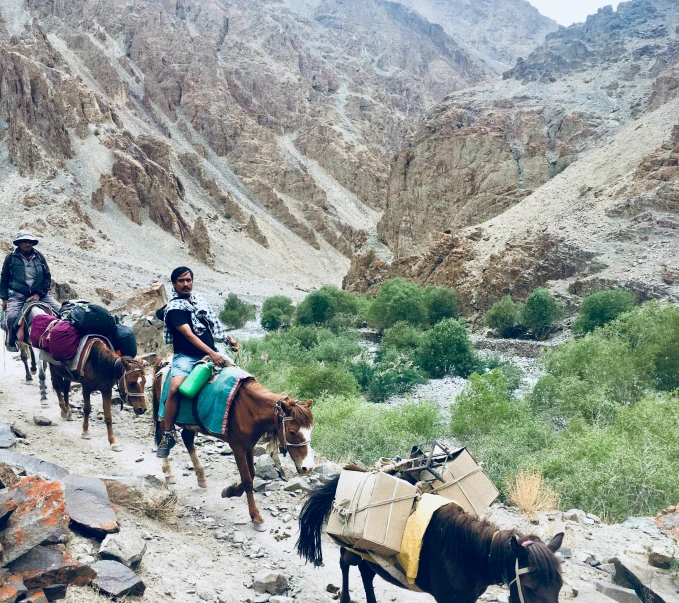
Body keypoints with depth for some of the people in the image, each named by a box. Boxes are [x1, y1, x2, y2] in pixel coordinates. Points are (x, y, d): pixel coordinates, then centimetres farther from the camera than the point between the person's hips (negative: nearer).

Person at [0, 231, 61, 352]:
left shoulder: (39, 257, 9)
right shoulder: (11, 258, 5)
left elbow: (47, 277, 9)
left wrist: (39, 294, -3)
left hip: (39, 293, 2)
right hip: (17, 294, -2)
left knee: (60, 310, -14)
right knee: (12, 316, -27)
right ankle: (10, 342, -1)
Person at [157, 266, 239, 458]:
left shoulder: (197, 299, 11)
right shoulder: (174, 309, -11)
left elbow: (212, 322, 24)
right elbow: (189, 334, -23)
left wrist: (228, 337, 14)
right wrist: (211, 354, -32)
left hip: (210, 352, 7)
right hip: (186, 356, -7)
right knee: (175, 388, -29)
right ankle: (167, 435, -17)